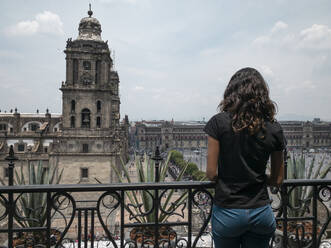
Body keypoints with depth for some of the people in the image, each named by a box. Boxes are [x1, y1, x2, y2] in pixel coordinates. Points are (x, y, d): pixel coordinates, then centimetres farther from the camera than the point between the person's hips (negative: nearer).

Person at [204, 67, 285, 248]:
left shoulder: (219, 122, -13)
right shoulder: (274, 129, -4)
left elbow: (211, 173, -11)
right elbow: (277, 180, 3)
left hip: (227, 212, -2)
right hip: (261, 211, 2)